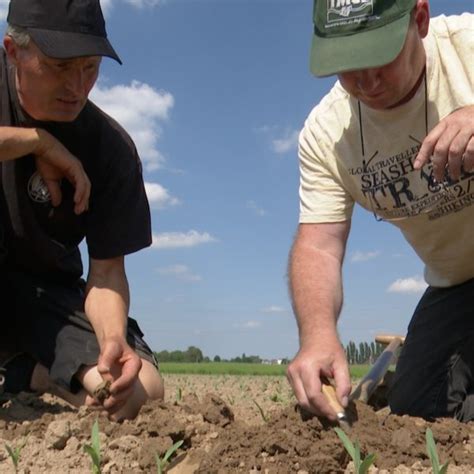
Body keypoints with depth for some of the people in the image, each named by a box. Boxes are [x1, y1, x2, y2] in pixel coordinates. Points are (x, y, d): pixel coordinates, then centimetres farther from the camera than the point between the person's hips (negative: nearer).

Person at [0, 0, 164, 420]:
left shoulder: (111, 147, -11)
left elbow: (107, 269, -11)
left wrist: (113, 338, -29)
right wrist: (38, 141, -24)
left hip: (44, 288, 2)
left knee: (141, 393, -17)